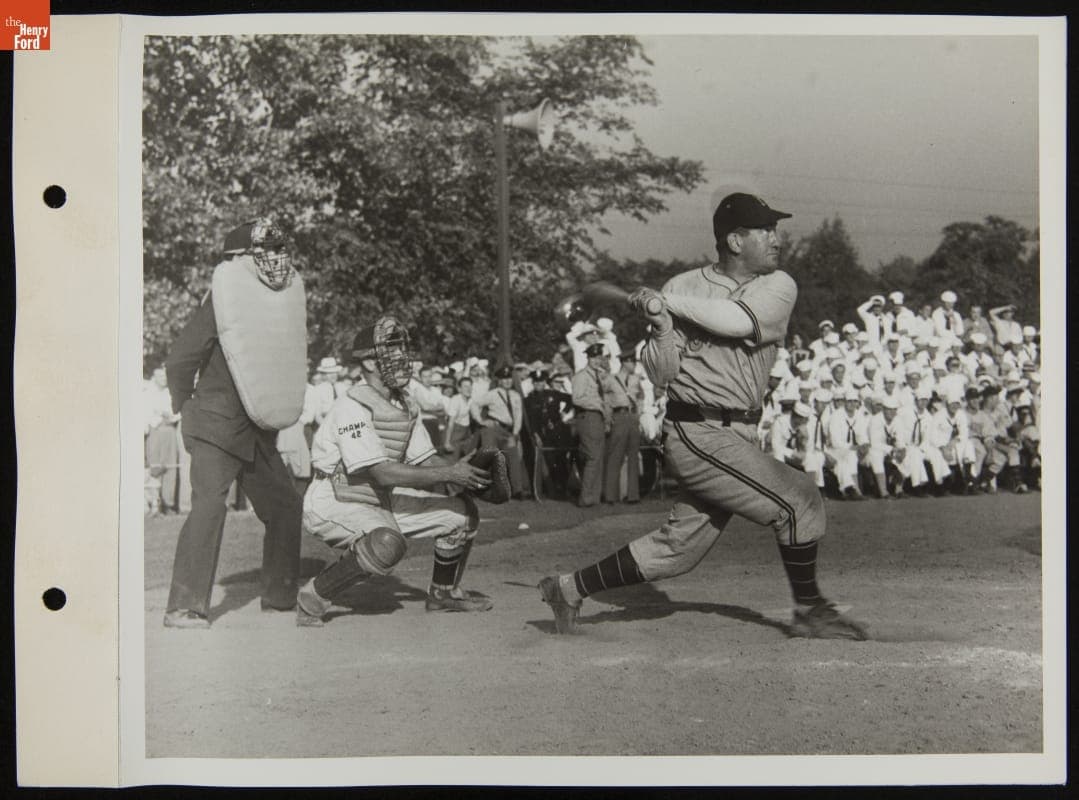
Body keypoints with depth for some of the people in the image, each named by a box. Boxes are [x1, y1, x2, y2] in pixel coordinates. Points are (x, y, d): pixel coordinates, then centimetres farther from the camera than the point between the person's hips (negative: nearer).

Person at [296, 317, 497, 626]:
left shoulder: (406, 404, 6)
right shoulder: (351, 407, -22)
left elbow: (424, 460, 6)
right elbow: (383, 473, -29)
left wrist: (464, 477, -14)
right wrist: (448, 474, -28)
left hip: (382, 499, 9)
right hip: (334, 502, -8)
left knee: (462, 511, 2)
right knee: (388, 543, -37)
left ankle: (443, 592, 23)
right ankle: (313, 597, -18)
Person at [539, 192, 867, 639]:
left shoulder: (779, 286, 4)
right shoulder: (684, 287, -2)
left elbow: (737, 320, -18)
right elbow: (660, 376, -2)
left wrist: (665, 300, -13)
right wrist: (662, 326, -20)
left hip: (738, 435, 5)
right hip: (699, 433, -5)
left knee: (679, 547, 9)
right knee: (797, 500, -12)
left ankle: (569, 588, 24)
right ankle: (809, 612, 8)